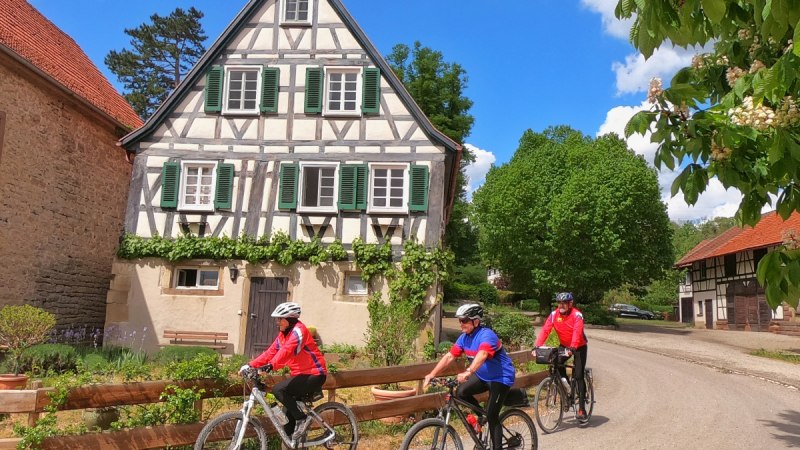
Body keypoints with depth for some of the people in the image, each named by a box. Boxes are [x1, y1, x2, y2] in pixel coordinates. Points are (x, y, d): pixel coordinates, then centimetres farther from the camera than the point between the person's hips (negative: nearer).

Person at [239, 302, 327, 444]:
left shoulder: (299, 330, -16)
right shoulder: (283, 334, 12)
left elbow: (286, 351, -33)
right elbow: (270, 352, 5)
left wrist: (271, 366, -46)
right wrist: (250, 365, -5)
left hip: (314, 375, -9)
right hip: (301, 374, 9)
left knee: (278, 389, -23)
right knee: (290, 412, 10)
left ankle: (302, 419, -11)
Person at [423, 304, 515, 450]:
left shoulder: (487, 335, -28)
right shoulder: (464, 337, -4)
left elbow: (482, 355, -46)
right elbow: (449, 356, -6)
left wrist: (467, 372, -62)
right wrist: (432, 374, -14)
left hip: (500, 378, -7)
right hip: (482, 376, 7)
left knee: (491, 416, -11)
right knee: (461, 392, -14)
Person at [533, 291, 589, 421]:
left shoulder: (576, 314, -24)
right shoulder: (554, 314, -13)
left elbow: (577, 332, -37)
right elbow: (545, 330, -21)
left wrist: (572, 348, -53)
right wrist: (537, 346, -34)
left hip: (579, 347, -4)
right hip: (564, 346, 4)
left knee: (578, 376, -11)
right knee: (557, 365, -17)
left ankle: (582, 408, -5)